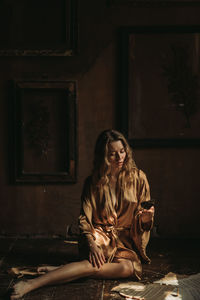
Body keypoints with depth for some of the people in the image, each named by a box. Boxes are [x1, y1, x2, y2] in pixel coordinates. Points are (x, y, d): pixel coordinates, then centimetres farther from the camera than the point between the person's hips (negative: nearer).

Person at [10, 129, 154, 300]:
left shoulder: (138, 178, 4)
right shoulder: (93, 182, 4)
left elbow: (142, 221, 8)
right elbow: (85, 219, -1)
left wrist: (146, 218, -17)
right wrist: (91, 243, -19)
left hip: (126, 240, 2)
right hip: (100, 236, -1)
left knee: (128, 267, -33)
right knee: (96, 263, -35)